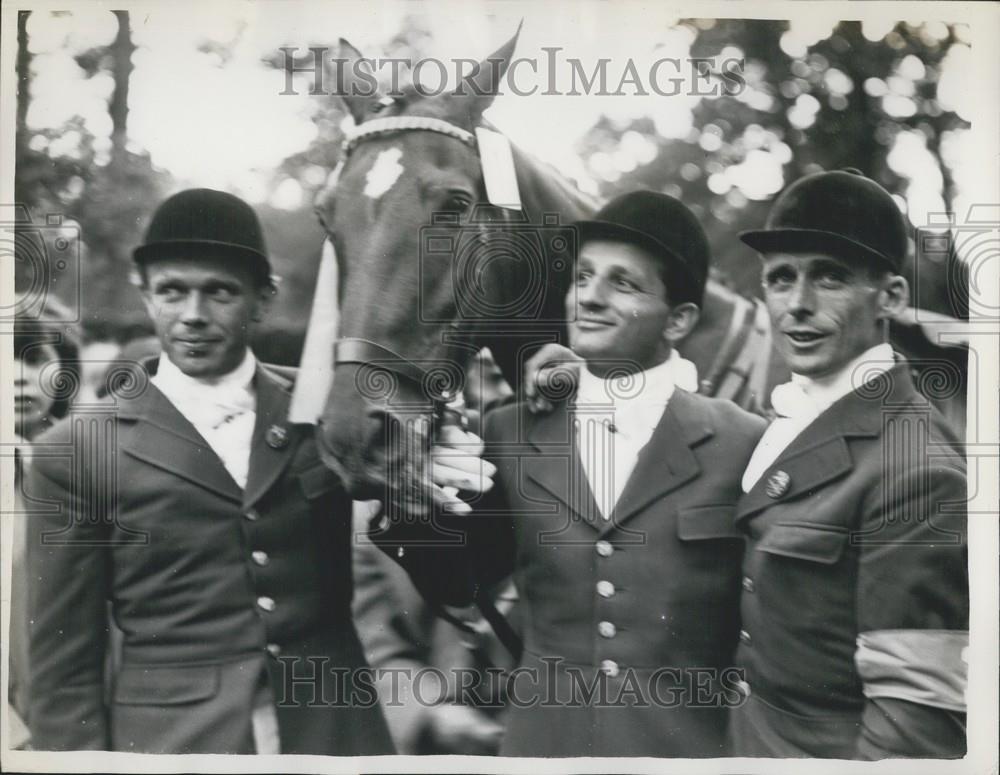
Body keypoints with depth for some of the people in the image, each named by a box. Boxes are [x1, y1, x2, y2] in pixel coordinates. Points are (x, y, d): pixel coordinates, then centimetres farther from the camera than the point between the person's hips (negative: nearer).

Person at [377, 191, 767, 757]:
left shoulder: (745, 446, -12)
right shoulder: (511, 434, -3)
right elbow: (461, 585, 4)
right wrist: (422, 511, -13)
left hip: (690, 744, -2)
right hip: (541, 741, 3)